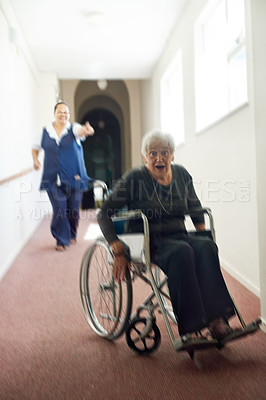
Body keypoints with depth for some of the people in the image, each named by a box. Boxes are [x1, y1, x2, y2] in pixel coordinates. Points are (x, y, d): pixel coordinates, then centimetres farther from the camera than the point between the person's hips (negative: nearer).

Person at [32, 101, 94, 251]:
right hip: (53, 180, 1)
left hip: (74, 178, 0)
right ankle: (62, 240, 11)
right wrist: (35, 160, 5)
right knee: (59, 209, -7)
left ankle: (72, 235, 34)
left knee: (74, 210, 7)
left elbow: (80, 131, -24)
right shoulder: (45, 132, 7)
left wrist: (86, 130, -47)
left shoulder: (73, 129, 1)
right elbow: (36, 147, 23)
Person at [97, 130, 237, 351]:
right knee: (182, 251, -36)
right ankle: (189, 331, -36)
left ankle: (217, 320, -35)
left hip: (180, 237, 4)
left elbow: (195, 208, 24)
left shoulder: (182, 174, 9)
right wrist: (118, 251, -13)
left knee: (206, 246, -29)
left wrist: (202, 236, 10)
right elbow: (104, 214, -4)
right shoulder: (134, 178, -4)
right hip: (150, 244, -4)